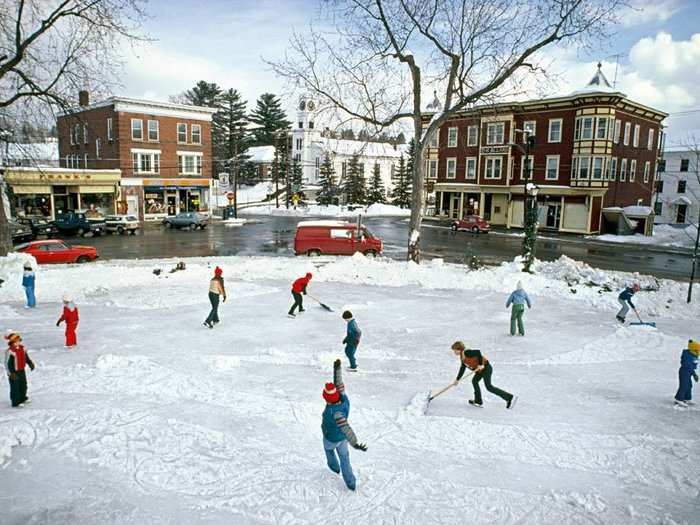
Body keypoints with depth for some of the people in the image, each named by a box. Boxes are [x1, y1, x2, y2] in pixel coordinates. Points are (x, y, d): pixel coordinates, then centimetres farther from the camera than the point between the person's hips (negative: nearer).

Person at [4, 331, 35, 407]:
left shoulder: (22, 348, 1)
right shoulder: (10, 351, -23)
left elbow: (26, 357, 16)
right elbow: (7, 363, -21)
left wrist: (31, 363, 14)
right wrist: (11, 373, -22)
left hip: (22, 371, 8)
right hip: (14, 373, -8)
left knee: (23, 385, 21)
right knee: (15, 388, 2)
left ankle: (23, 398, 40)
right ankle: (16, 402, 15)